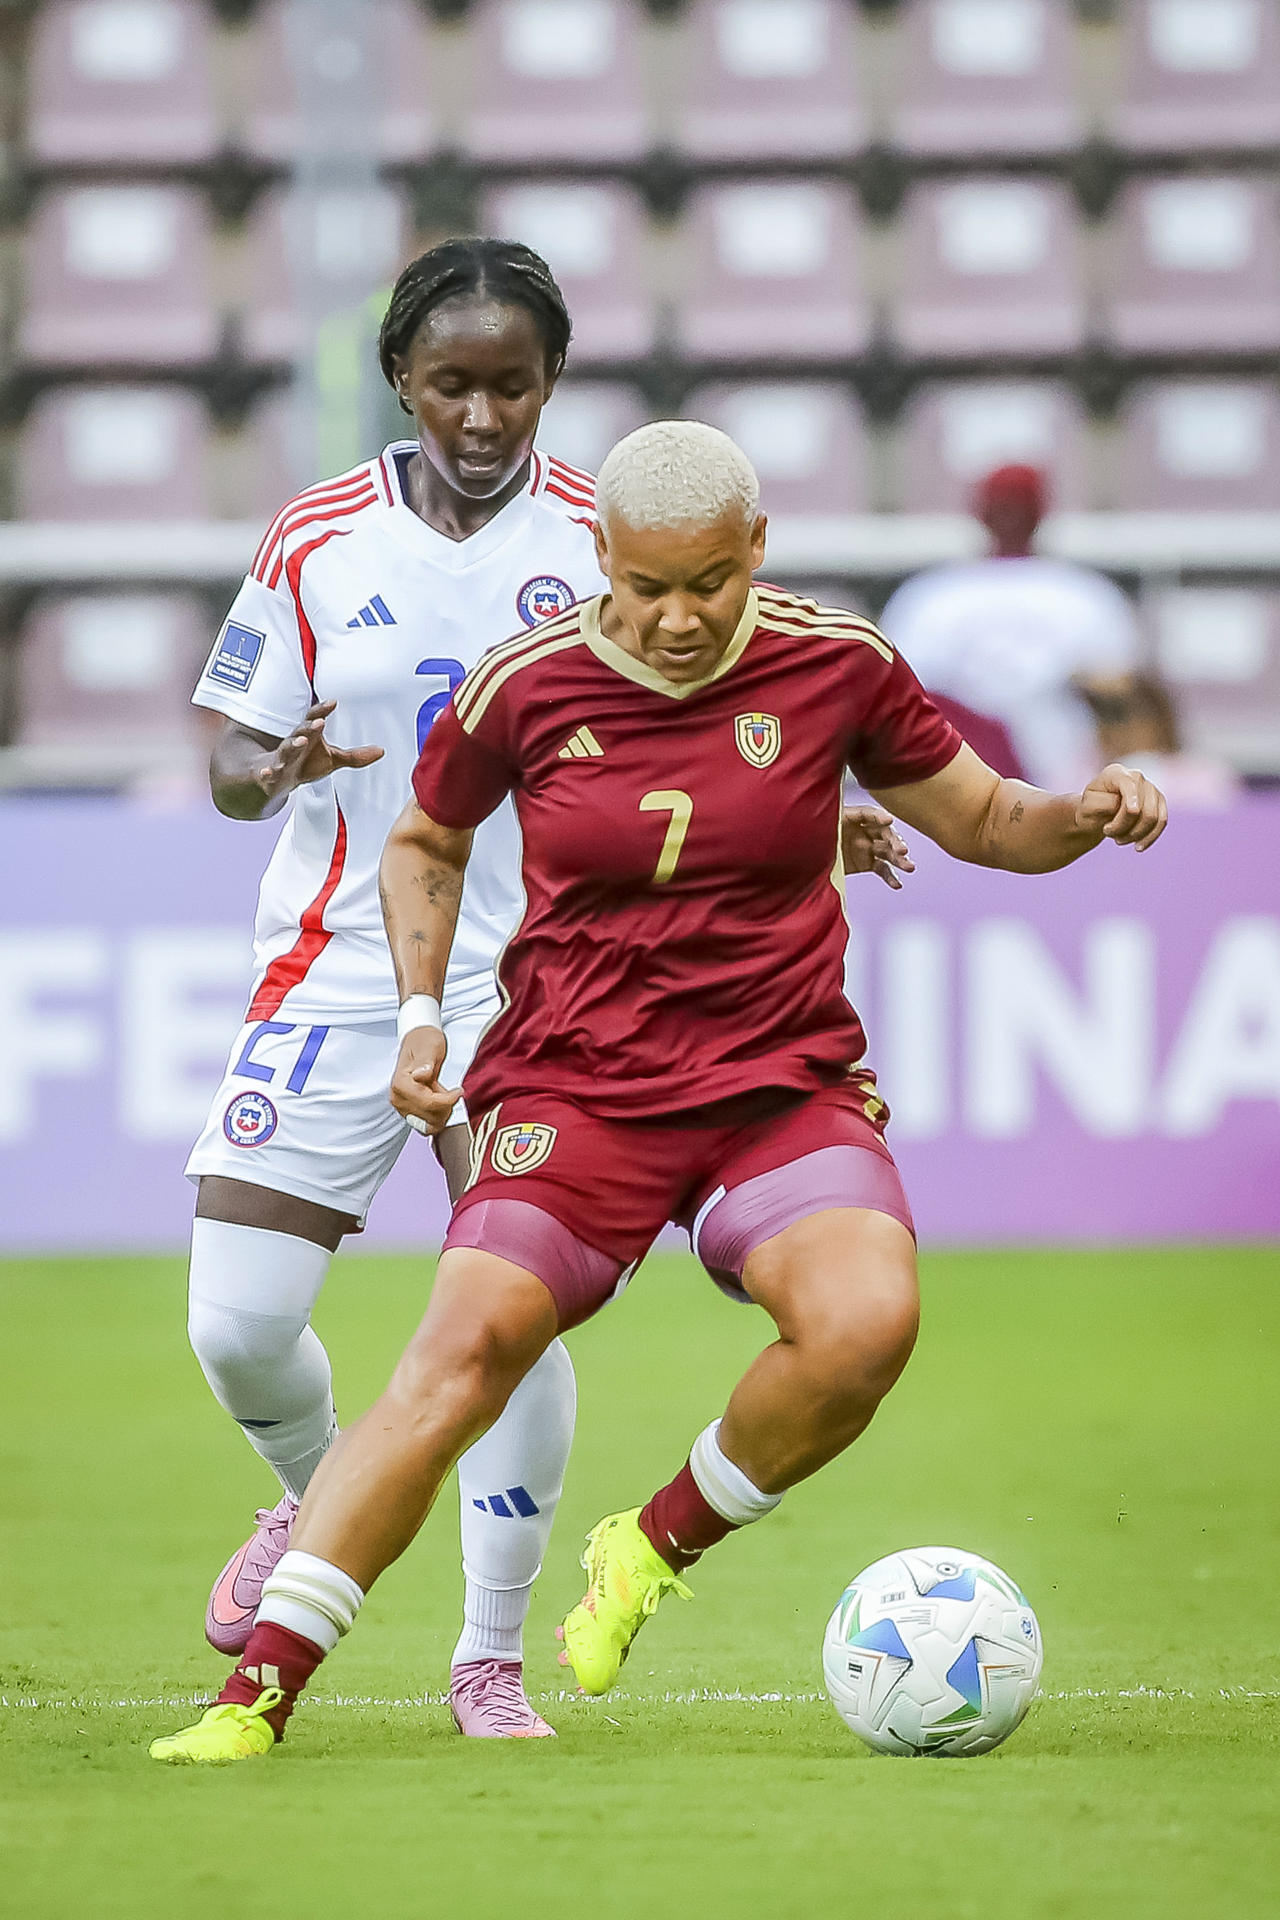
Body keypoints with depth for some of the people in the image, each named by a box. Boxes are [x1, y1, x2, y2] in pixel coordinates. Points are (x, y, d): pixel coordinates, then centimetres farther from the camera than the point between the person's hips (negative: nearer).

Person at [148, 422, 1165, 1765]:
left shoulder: (836, 665, -1)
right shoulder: (526, 686, -2)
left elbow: (981, 821, 12)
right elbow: (425, 843, 17)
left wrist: (1087, 813, -9)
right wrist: (420, 1012, 4)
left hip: (787, 1086, 1)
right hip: (573, 1089, -1)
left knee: (867, 1322, -28)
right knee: (459, 1360, -21)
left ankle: (656, 1549, -1)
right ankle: (257, 1692, -18)